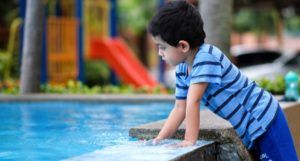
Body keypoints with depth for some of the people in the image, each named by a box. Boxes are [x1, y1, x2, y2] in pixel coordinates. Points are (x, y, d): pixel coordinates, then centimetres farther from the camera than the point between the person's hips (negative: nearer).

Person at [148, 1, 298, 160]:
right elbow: (179, 108, 6)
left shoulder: (206, 57, -25)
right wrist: (159, 139, -1)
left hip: (264, 119, -9)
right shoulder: (181, 70, 2)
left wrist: (190, 140, -27)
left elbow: (193, 102, -28)